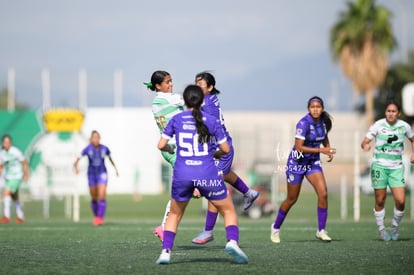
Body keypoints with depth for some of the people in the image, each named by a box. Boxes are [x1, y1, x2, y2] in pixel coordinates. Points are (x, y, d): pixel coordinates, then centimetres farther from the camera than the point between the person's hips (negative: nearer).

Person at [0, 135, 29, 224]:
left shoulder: (15, 152, -18)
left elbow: (24, 163, -6)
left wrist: (26, 175, -1)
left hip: (16, 177, -7)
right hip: (8, 178, 7)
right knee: (15, 198, 16)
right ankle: (20, 217, 30)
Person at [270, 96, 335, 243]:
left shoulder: (323, 121, -3)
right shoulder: (304, 123, -24)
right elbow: (299, 147, -28)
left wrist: (329, 149, -1)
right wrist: (321, 150, -28)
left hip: (313, 162, 5)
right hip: (297, 163, -5)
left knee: (323, 193, -13)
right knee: (291, 199, 6)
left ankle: (321, 230, -4)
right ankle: (276, 228, 28)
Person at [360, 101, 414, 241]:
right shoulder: (378, 125, -8)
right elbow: (365, 142, -13)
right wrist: (365, 145, -37)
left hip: (396, 168, 2)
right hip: (379, 166, -2)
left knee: (400, 201, -9)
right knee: (380, 201, 3)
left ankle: (395, 226, 17)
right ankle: (381, 229, 22)